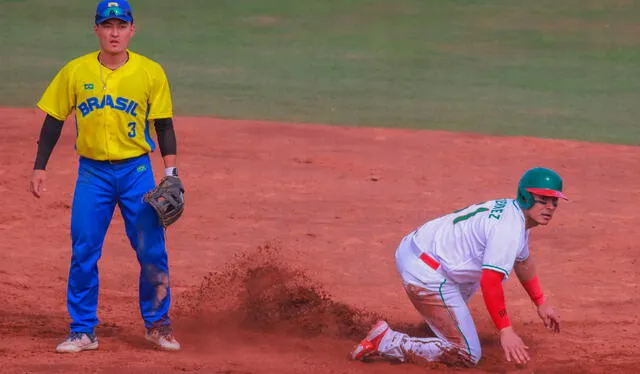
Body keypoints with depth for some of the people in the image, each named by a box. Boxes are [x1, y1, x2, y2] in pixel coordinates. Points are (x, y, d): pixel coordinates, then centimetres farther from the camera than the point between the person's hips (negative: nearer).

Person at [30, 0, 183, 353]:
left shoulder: (151, 72, -2)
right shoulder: (75, 72, -1)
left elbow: (163, 125, 3)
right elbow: (54, 120, 6)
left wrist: (171, 171, -6)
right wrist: (39, 167, 2)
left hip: (137, 170, -1)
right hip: (92, 172, 1)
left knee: (152, 252, -1)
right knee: (83, 253, 0)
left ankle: (157, 324, 15)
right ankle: (82, 331, 9)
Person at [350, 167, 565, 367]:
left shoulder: (511, 211, 13)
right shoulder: (508, 229, -20)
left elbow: (523, 262, 30)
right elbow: (491, 282, -27)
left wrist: (541, 304, 35)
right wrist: (505, 331, -27)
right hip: (427, 275, -11)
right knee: (467, 356, -10)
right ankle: (386, 343, -14)